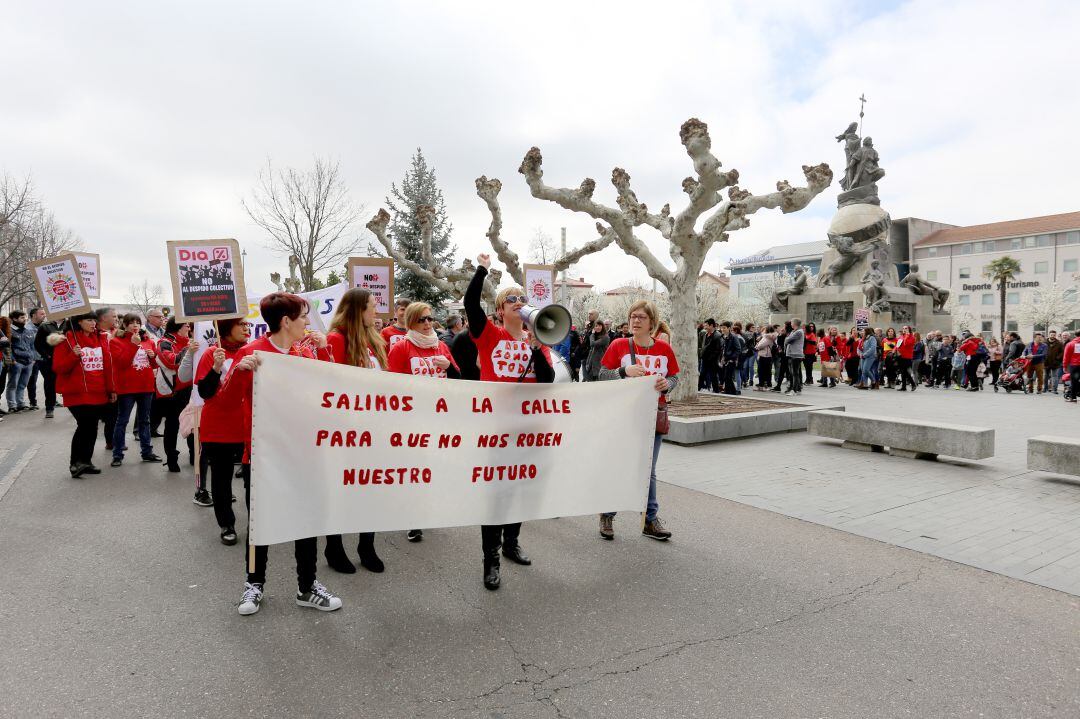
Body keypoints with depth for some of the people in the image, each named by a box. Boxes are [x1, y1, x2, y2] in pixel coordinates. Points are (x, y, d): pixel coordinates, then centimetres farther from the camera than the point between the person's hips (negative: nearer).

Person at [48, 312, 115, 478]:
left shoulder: (101, 338, 12)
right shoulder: (67, 339, -3)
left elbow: (107, 366, 15)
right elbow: (58, 368, -5)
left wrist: (111, 389, 14)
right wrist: (74, 356, -22)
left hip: (98, 393, 5)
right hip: (77, 393, -5)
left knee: (92, 428, 8)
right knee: (84, 426, -14)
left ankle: (86, 461, 18)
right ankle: (76, 463, -5)